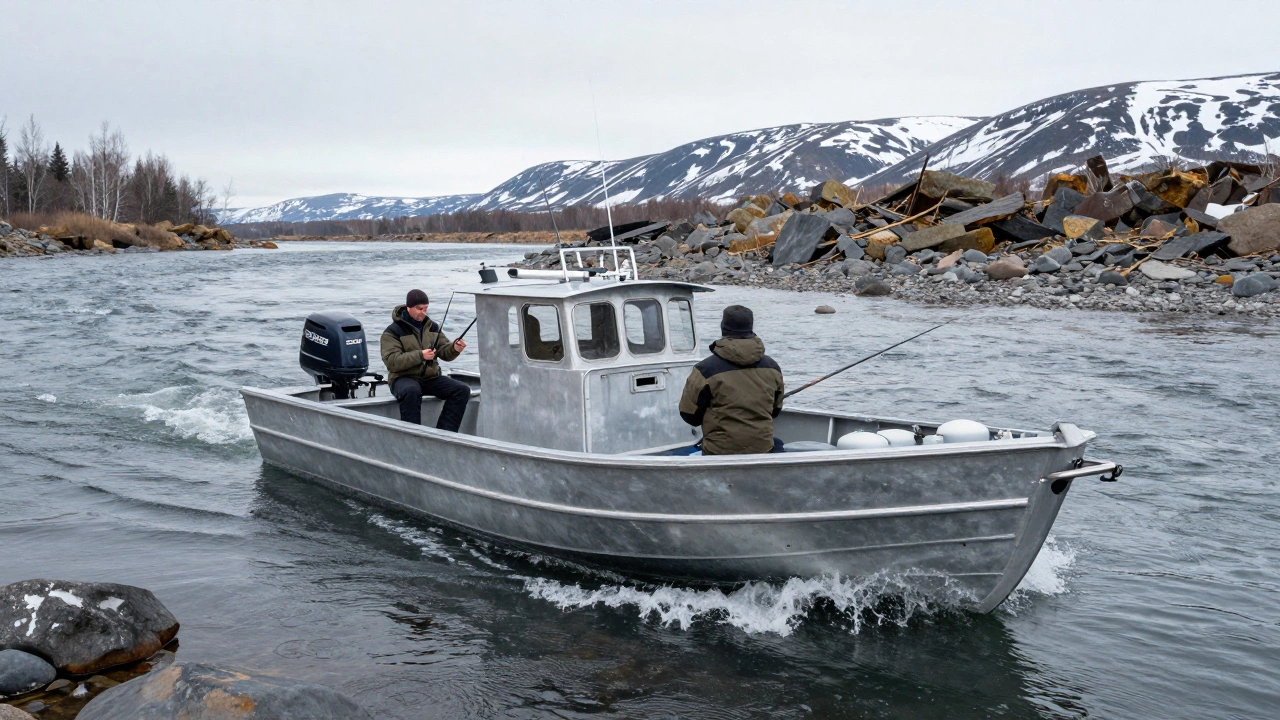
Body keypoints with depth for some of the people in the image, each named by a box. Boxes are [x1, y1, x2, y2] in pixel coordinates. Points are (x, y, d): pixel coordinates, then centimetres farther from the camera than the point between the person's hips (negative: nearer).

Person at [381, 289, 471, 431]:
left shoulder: (433, 327, 13)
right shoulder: (393, 331, -4)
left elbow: (444, 353, 11)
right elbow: (391, 362, -16)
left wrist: (454, 348, -14)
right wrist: (420, 355, -26)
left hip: (431, 378, 5)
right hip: (404, 378, -5)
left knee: (462, 390, -17)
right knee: (411, 391, -40)